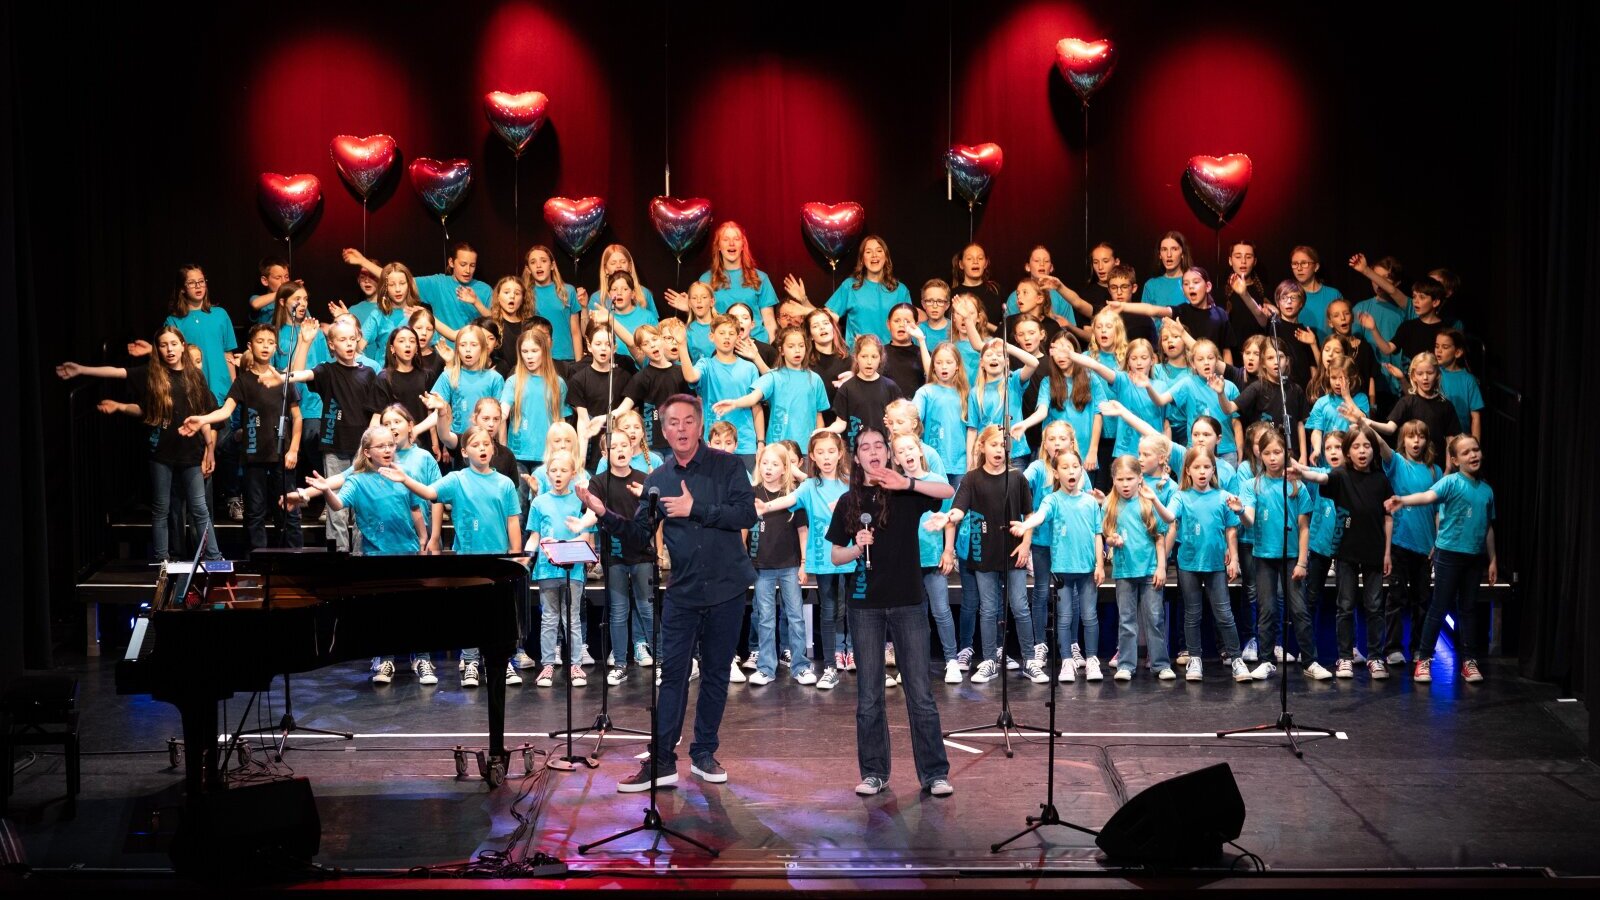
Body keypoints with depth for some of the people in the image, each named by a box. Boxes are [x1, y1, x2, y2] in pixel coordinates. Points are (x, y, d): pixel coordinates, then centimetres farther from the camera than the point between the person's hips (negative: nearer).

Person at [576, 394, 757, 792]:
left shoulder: (727, 465, -3)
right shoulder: (657, 480, 6)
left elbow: (747, 514, -15)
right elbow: (639, 533, 6)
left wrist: (694, 509, -18)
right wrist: (604, 514, -9)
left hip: (727, 588, -1)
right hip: (682, 592, 2)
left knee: (716, 674, 9)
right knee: (672, 673, -3)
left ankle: (704, 753, 21)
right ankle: (661, 762, 1)